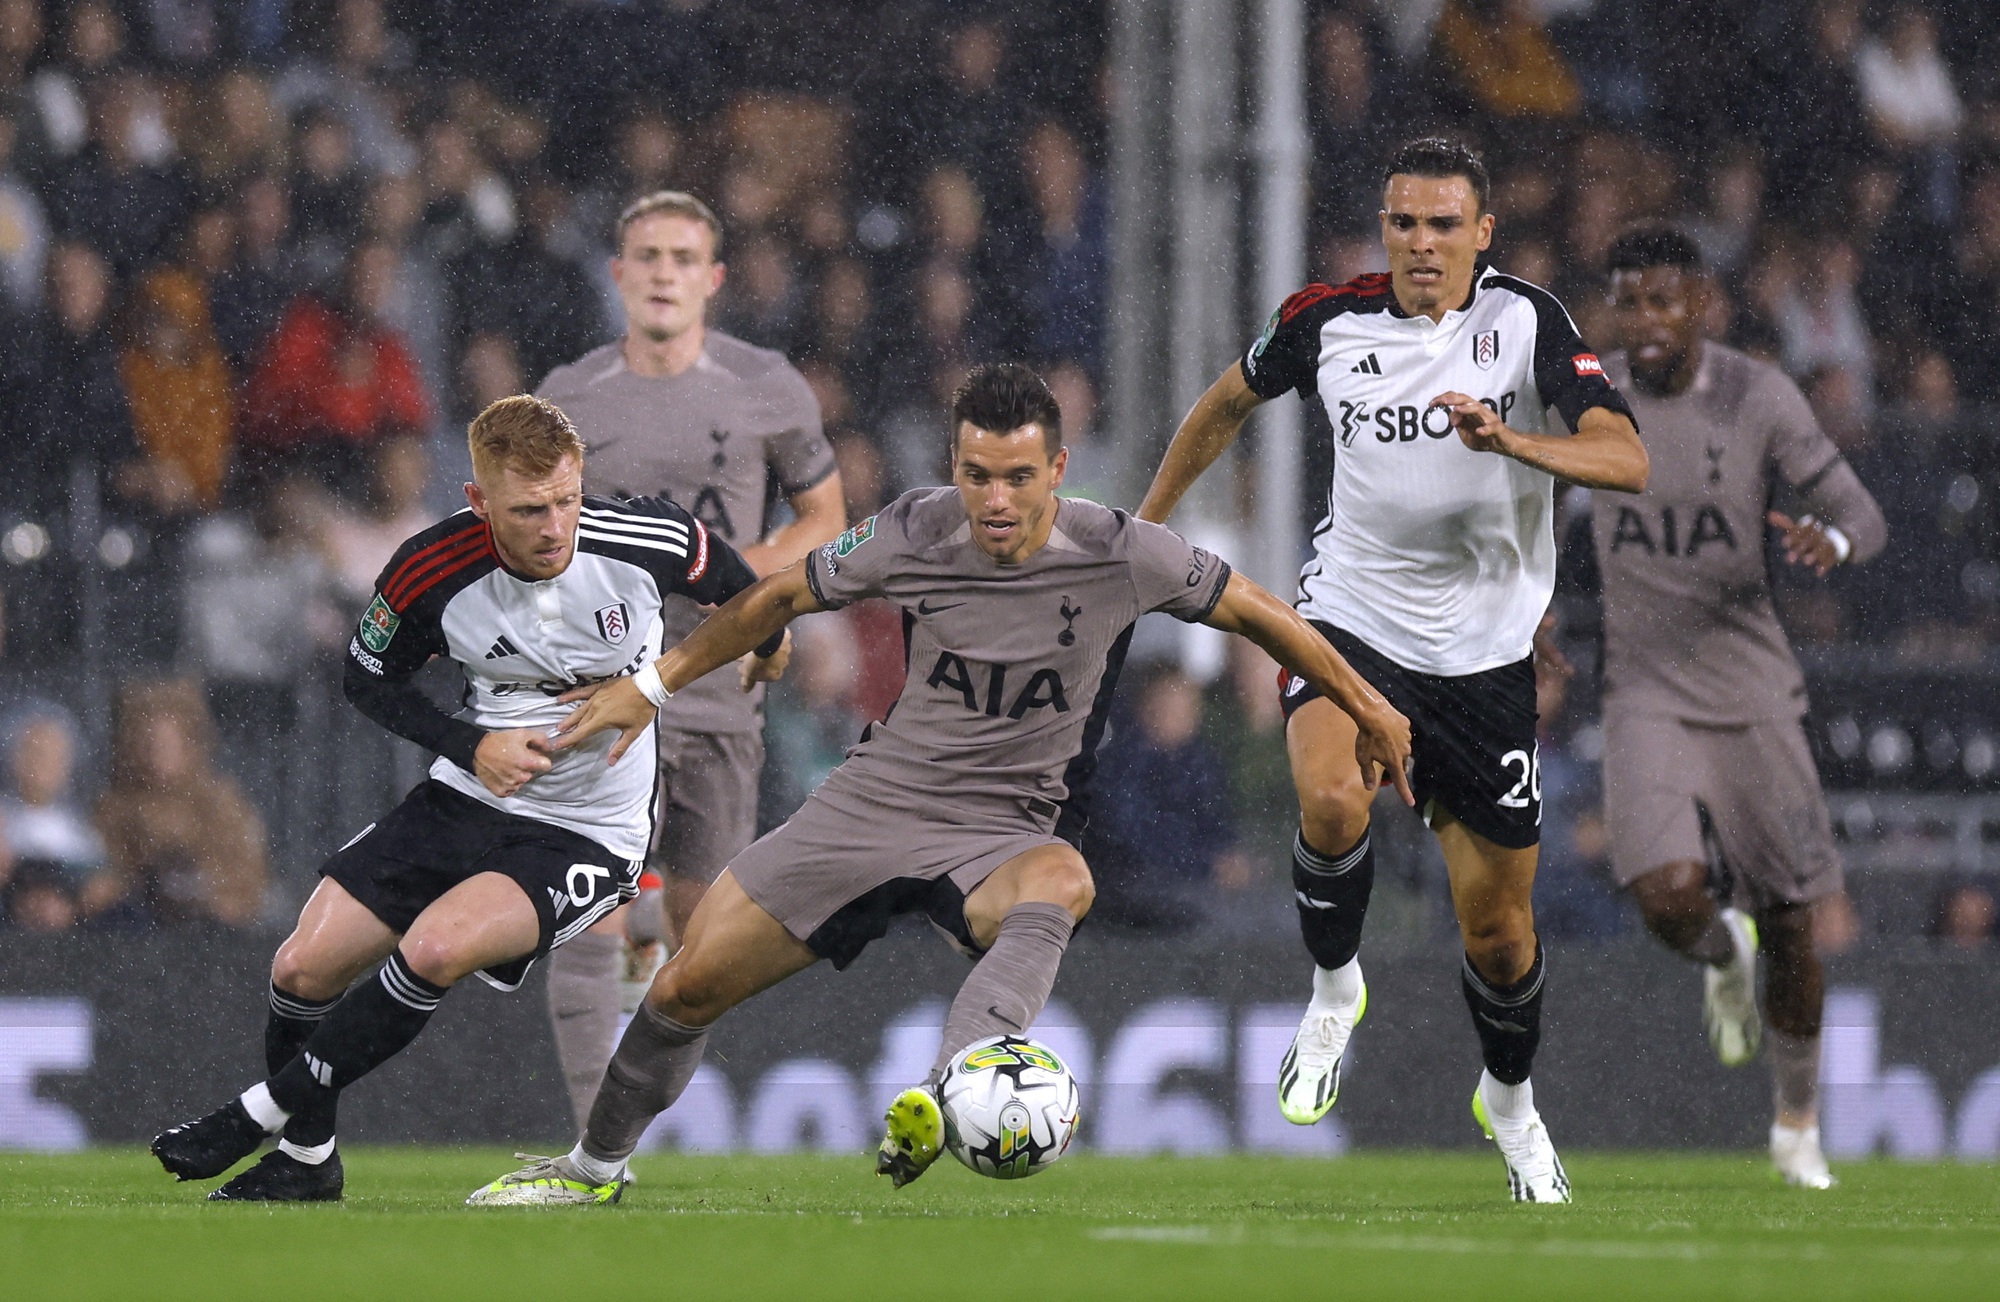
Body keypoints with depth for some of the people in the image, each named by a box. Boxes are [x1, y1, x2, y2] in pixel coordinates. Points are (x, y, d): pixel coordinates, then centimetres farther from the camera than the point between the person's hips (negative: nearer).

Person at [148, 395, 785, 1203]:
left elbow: (738, 589, 5)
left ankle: (266, 1111, -10)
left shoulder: (648, 544, -19)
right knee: (304, 968, -2)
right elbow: (370, 675, 2)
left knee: (434, 949, -27)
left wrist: (767, 645, 25)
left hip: (586, 832, -3)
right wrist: (471, 746, -13)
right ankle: (306, 1162, 24)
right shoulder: (432, 572, -17)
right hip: (469, 797, 3)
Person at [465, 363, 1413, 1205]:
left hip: (1003, 838, -3)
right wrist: (653, 685, 14)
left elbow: (1249, 609, 1)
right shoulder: (913, 535, -9)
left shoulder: (1121, 557, -15)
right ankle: (595, 1168, 31)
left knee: (1060, 883, -41)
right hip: (874, 802, 3)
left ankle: (938, 1104, -62)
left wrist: (1366, 708, 9)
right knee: (688, 987, 2)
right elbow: (782, 596, 9)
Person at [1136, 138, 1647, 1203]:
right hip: (1352, 622, 0)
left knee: (1497, 924, 6)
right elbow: (1229, 401, 18)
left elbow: (1626, 460, -22)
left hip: (1485, 654, 0)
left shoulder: (1526, 323, -10)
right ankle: (1333, 994, -4)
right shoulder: (1327, 323, -3)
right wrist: (1147, 524, 23)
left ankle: (1510, 1100, 36)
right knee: (1332, 801, -32)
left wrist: (1513, 441, -39)